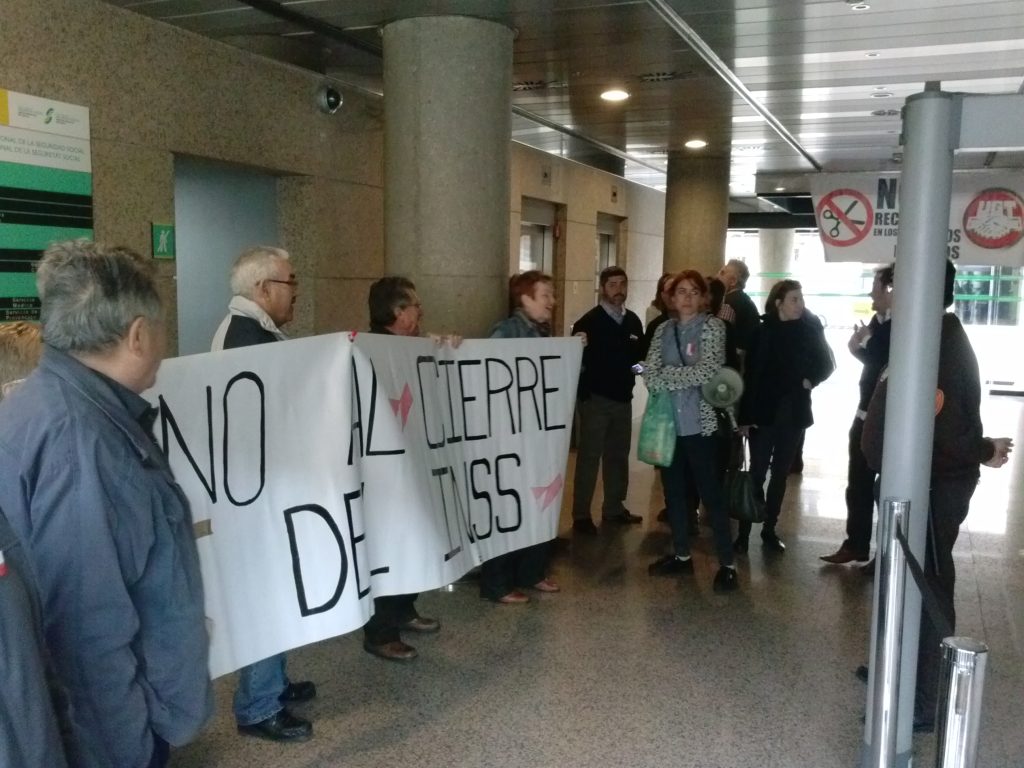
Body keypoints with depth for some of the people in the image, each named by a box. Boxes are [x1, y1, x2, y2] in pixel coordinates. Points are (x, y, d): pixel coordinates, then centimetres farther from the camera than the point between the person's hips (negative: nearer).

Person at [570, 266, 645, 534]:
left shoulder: (633, 321, 8)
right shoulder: (588, 321, -8)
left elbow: (640, 353, 15)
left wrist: (639, 366, -4)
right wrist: (584, 393, -23)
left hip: (623, 398, 6)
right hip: (596, 398, -6)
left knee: (619, 455, 13)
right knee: (589, 457, -2)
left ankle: (614, 508, 25)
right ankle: (581, 515, 4)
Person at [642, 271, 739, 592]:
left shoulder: (712, 326, -4)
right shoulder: (664, 329, 9)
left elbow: (707, 371, -17)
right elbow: (649, 373, -2)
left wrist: (666, 376, -12)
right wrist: (684, 377, -16)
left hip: (699, 421, -5)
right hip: (668, 421, 5)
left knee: (711, 493, -2)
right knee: (673, 490, 13)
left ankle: (726, 564, 6)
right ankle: (681, 555, 27)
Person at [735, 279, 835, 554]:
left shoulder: (810, 329, 0)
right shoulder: (763, 331, -7)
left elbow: (827, 363, 12)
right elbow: (750, 374, -8)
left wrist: (811, 380, -8)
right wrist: (745, 415, -11)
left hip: (794, 413, 3)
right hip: (764, 410, -3)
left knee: (780, 472, 10)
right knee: (757, 472, -2)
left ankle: (769, 529, 19)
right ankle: (744, 531, 5)